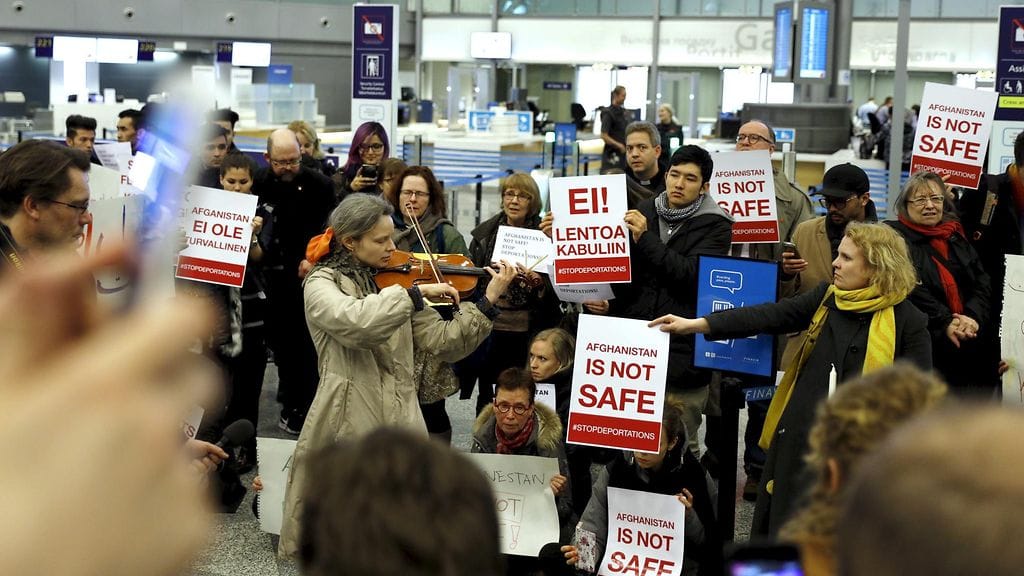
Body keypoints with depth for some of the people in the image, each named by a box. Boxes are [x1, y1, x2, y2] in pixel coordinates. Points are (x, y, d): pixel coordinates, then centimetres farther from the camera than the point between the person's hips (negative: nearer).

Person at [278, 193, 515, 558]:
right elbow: (355, 322, -25)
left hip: (400, 423, 4)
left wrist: (488, 301, -3)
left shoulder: (394, 284, 12)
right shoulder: (322, 283, -3)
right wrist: (417, 293, -22)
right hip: (347, 428, -4)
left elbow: (443, 343, 5)